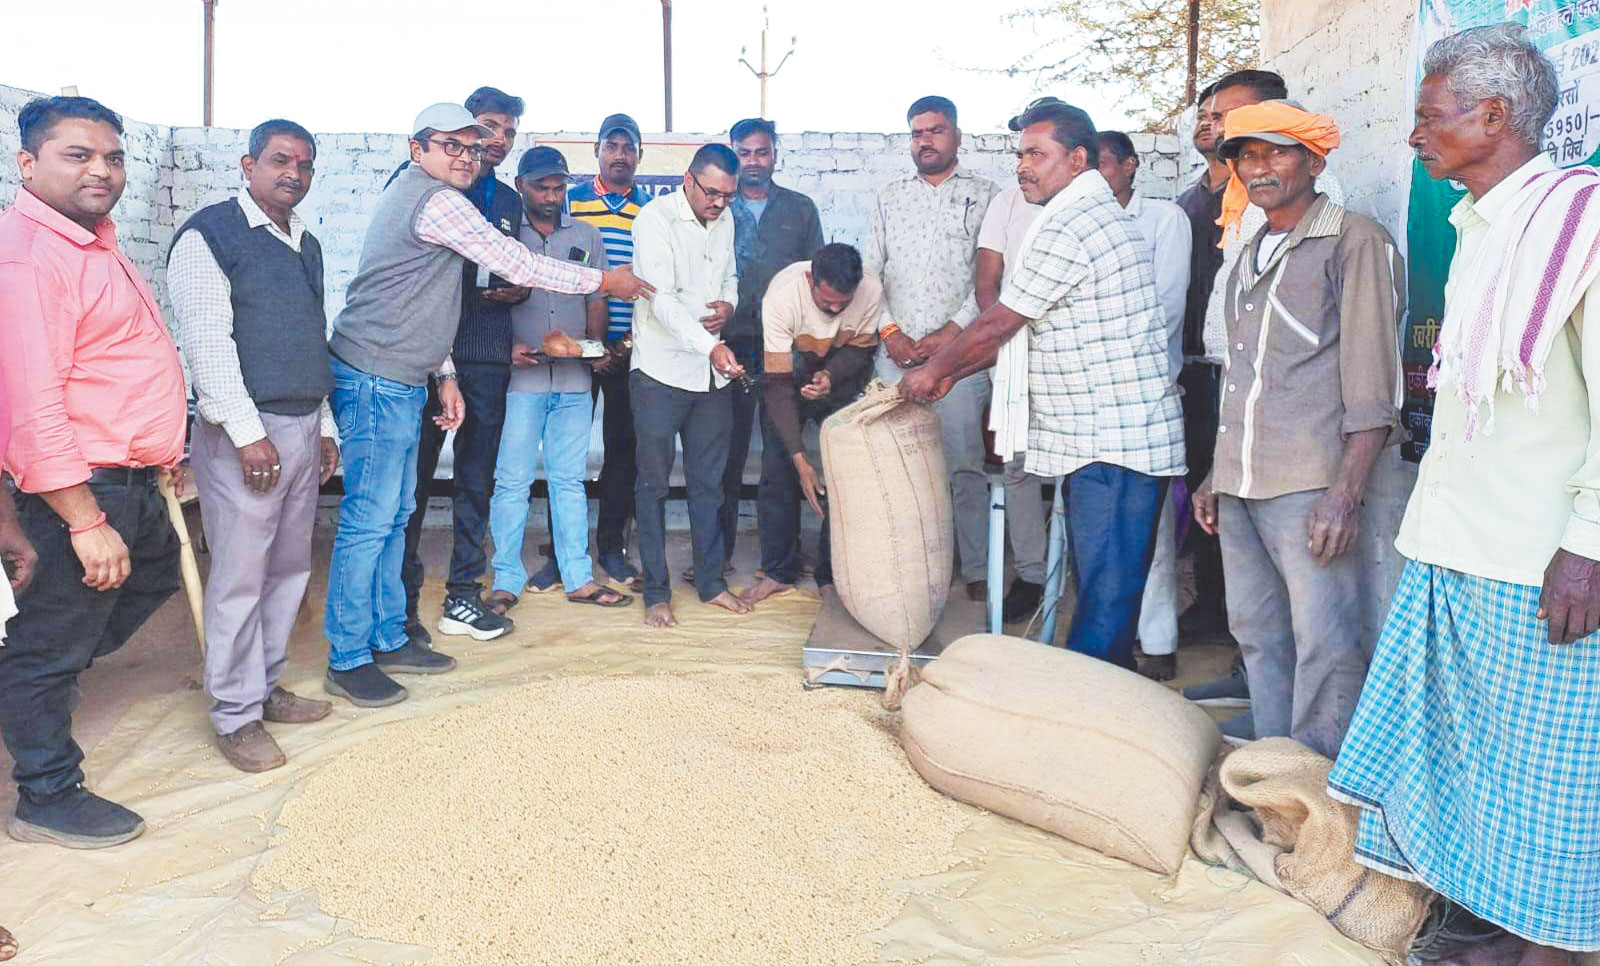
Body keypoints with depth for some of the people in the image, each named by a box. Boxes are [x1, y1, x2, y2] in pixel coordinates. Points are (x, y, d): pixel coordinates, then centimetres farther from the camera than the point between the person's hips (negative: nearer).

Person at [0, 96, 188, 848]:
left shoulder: (92, 240, 12)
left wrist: (160, 455, 24)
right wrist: (86, 521, -28)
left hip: (130, 478, 10)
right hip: (77, 489, -10)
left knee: (155, 576, 30)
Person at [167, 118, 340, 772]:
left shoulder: (306, 245, 17)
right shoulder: (209, 235, -6)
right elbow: (207, 343, -13)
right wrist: (249, 432, -17)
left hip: (304, 427, 8)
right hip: (246, 431, -8)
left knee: (290, 569, 13)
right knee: (240, 576, -3)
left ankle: (265, 687, 26)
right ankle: (234, 715, 9)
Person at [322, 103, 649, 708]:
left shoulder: (412, 195, 20)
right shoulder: (438, 202, -14)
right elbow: (518, 267, -13)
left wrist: (445, 375, 19)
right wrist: (604, 281, -3)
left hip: (399, 381, 11)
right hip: (376, 383, -11)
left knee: (394, 514, 14)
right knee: (369, 520, -5)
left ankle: (388, 639, 23)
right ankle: (347, 659, 4)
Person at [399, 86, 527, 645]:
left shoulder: (509, 202, 19)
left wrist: (519, 289, 3)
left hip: (487, 359, 5)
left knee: (476, 482, 7)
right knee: (413, 480, -2)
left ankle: (462, 597, 16)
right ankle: (402, 603, 7)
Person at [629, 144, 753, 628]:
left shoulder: (724, 220, 10)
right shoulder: (655, 218, -11)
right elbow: (661, 297, -23)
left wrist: (728, 304, 0)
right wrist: (710, 346, -36)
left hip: (713, 372, 6)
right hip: (662, 371, -6)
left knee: (708, 482, 12)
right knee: (654, 484, 2)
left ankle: (711, 581, 23)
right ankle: (656, 593, 11)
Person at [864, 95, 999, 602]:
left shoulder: (985, 196, 7)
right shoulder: (890, 197, 17)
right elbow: (868, 271, 12)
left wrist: (952, 331, -11)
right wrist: (890, 331, -1)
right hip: (895, 352, 3)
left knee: (962, 464, -5)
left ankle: (977, 571, 4)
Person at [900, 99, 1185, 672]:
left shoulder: (1068, 228, -16)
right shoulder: (1097, 214, 19)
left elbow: (996, 326, -11)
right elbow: (1020, 331, 21)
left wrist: (933, 371, 4)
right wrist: (953, 374, 19)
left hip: (1112, 442, -11)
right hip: (1100, 436, 11)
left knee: (1105, 595, -4)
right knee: (1100, 586, 17)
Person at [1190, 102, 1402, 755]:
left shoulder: (1355, 243, -3)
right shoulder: (1249, 255, 20)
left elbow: (1373, 385, -9)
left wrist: (1346, 492, -17)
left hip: (1309, 484, -7)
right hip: (1239, 485, 8)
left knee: (1324, 646, -4)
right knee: (1257, 635, 12)